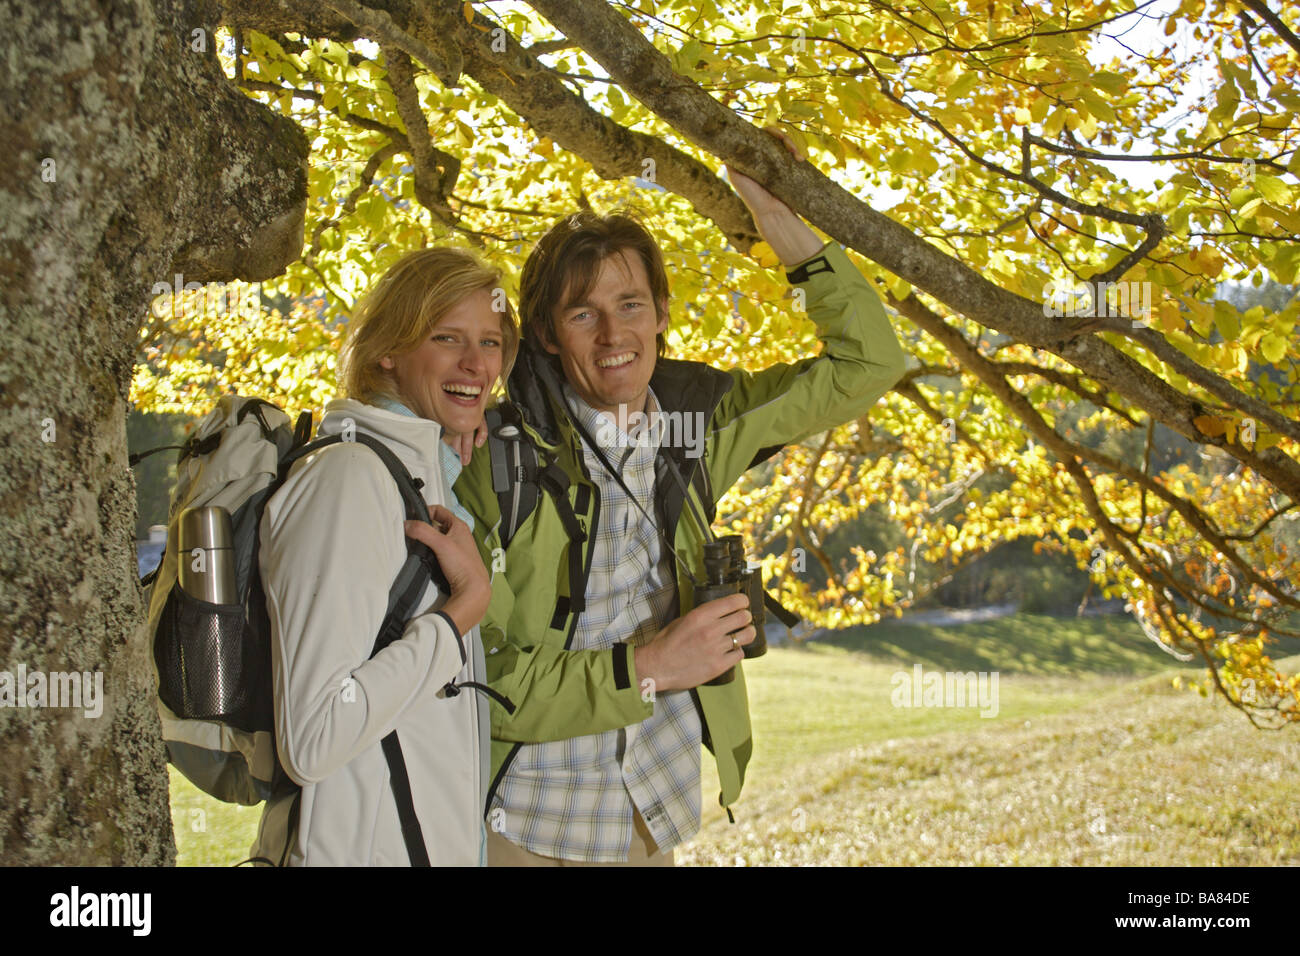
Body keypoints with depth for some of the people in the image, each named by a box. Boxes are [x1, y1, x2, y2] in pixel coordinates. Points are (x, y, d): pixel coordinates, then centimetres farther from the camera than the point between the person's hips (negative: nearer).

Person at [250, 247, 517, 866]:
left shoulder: (428, 473, 11)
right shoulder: (350, 477, -17)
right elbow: (312, 740, -25)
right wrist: (466, 606, -20)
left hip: (445, 840, 9)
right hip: (363, 847, -9)